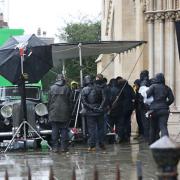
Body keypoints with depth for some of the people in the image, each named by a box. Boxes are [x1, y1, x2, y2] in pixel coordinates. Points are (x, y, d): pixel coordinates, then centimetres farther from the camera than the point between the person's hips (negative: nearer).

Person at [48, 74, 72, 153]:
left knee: (55, 130, 2)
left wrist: (49, 112, 13)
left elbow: (49, 101, 6)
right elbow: (69, 102, 4)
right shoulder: (67, 88, 1)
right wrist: (69, 113, 10)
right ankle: (64, 147, 1)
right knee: (64, 130, 3)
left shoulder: (52, 88, 2)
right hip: (64, 113, 0)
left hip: (54, 113, 0)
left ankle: (55, 147, -1)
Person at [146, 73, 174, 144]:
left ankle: (152, 142, 23)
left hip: (154, 110, -1)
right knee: (163, 126, -8)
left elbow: (147, 95, -11)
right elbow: (171, 99, 4)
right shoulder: (167, 88, 6)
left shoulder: (153, 86, -3)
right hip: (164, 110, 1)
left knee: (153, 128, 14)